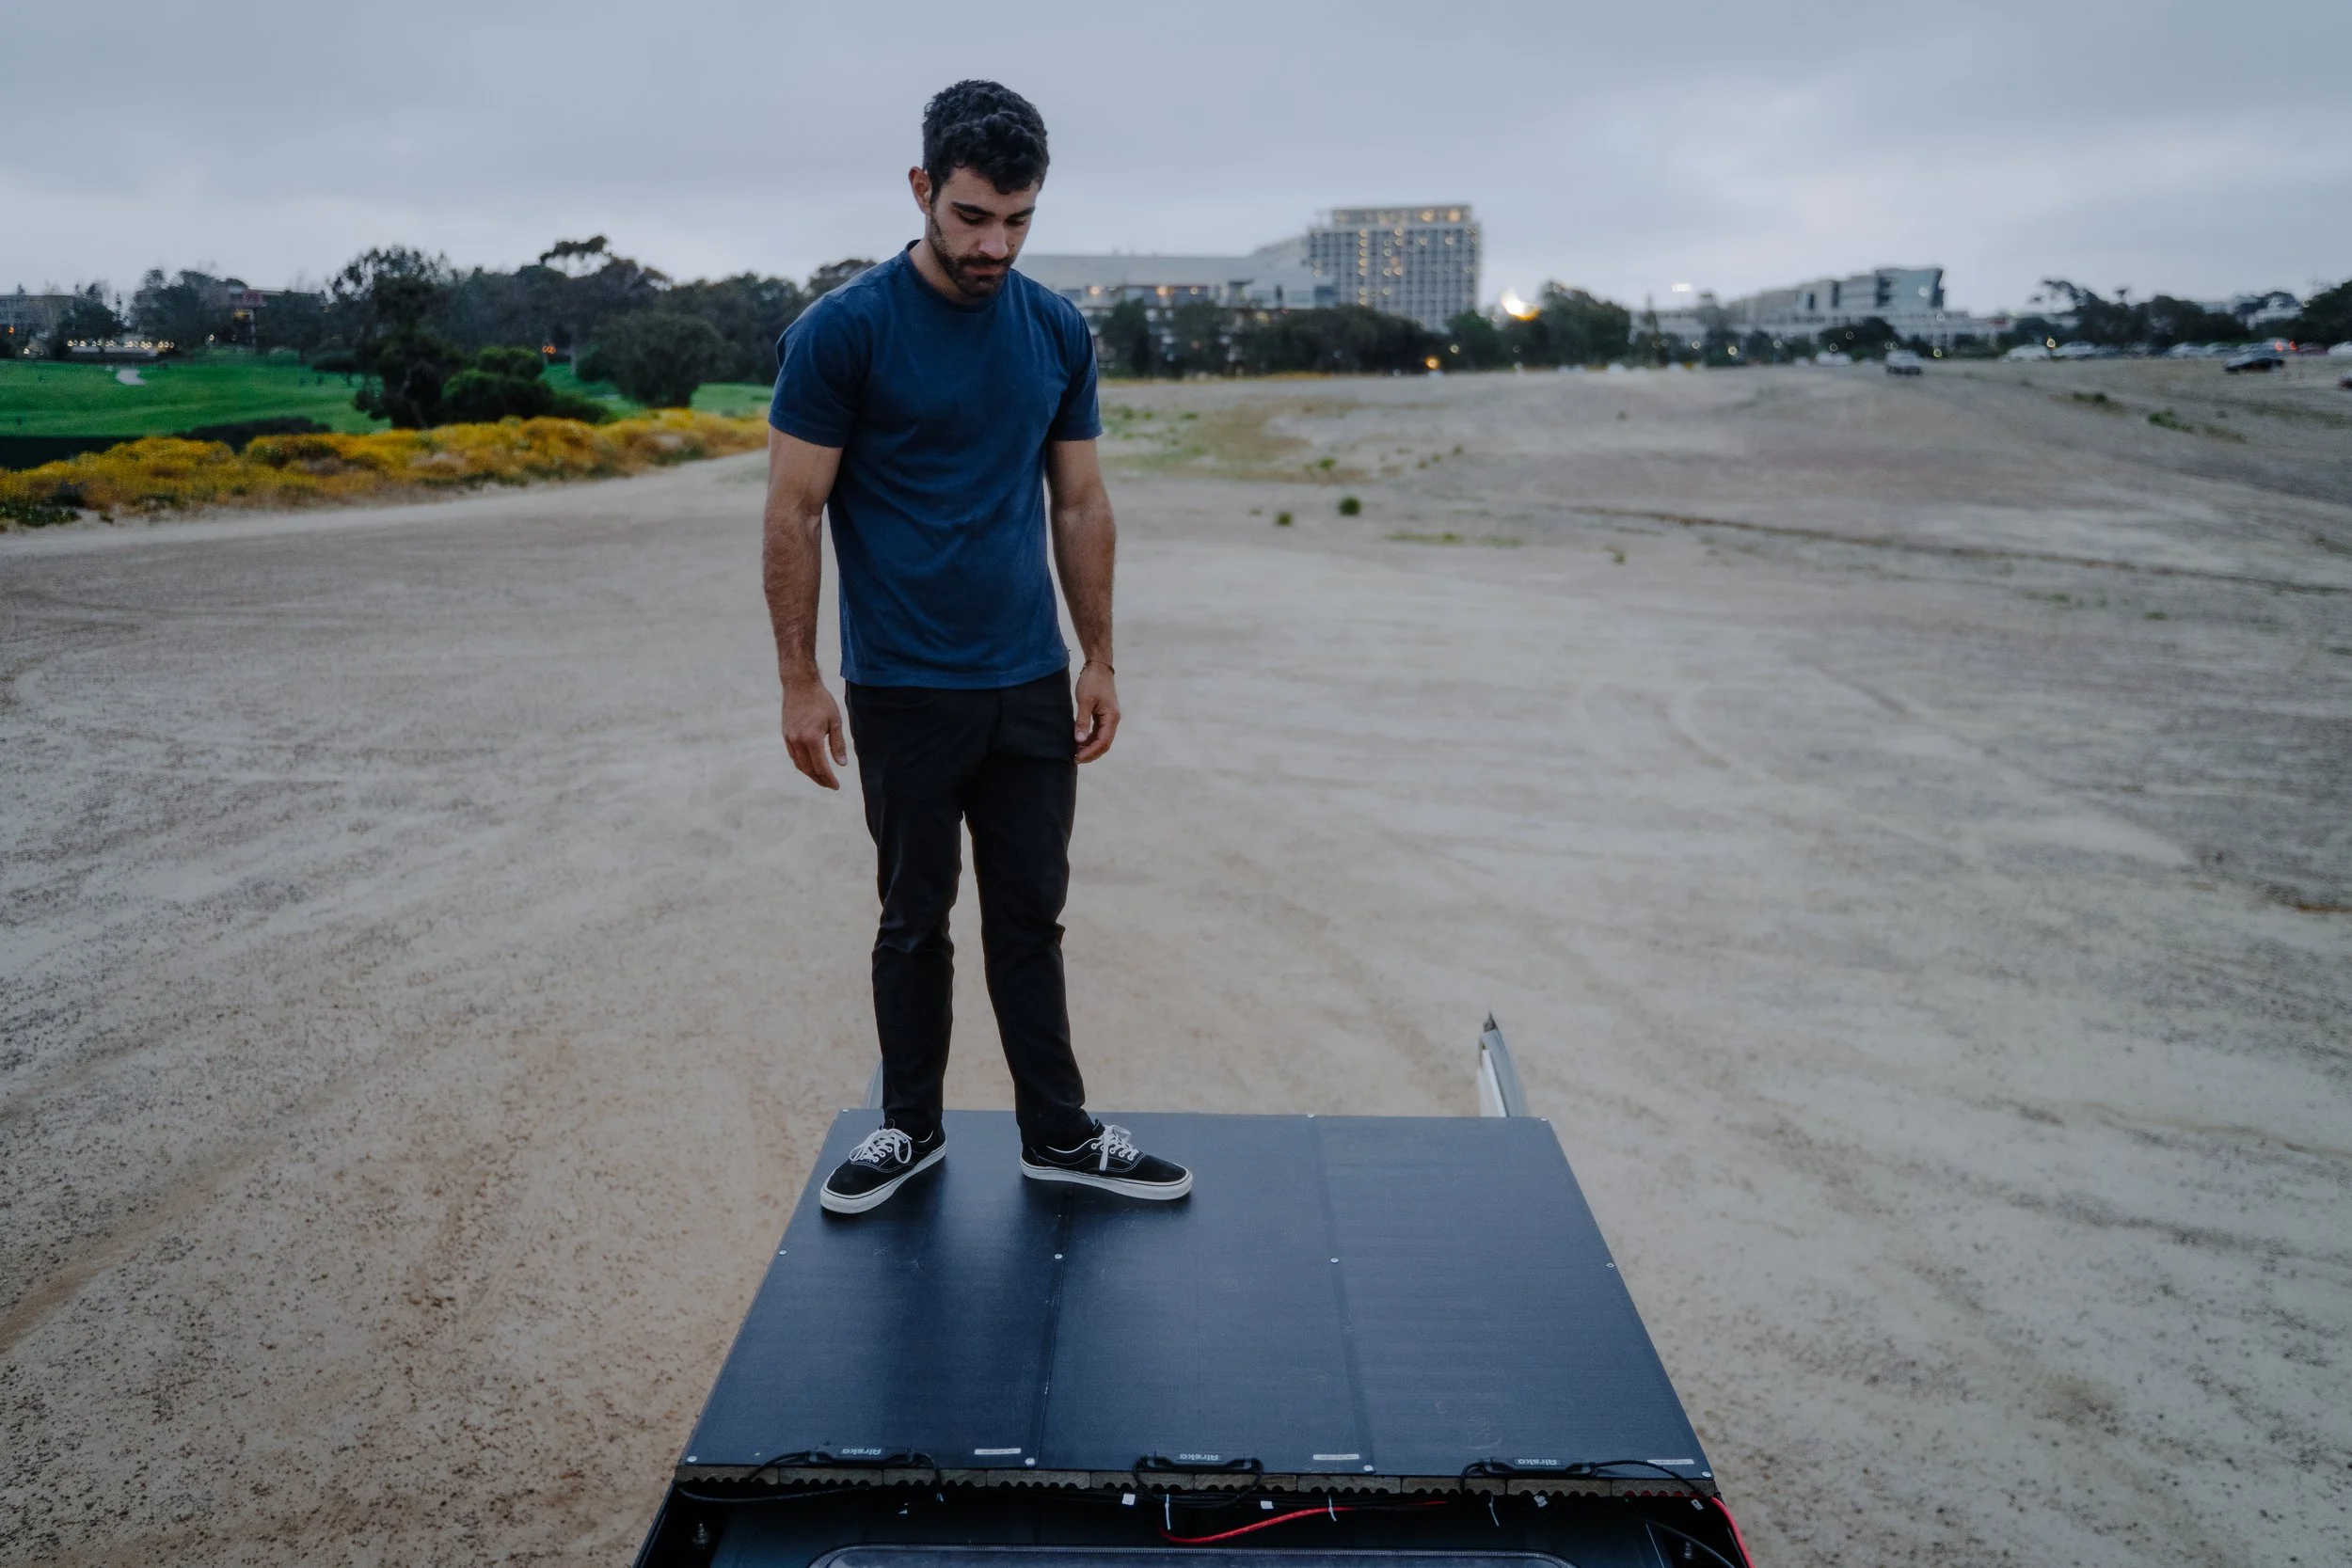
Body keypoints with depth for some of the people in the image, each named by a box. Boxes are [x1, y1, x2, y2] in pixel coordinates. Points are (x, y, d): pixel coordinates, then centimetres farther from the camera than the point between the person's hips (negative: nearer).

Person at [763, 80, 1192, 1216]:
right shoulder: (844, 331, -11)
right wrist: (801, 682, -10)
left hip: (1031, 685, 4)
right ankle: (911, 1126, 26)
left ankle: (1057, 1133, 22)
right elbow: (792, 512, -9)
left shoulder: (1059, 333, 3)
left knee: (1030, 917, 11)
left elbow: (1081, 504, 8)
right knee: (915, 918, 9)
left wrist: (1099, 660, 5)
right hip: (904, 692, -4)